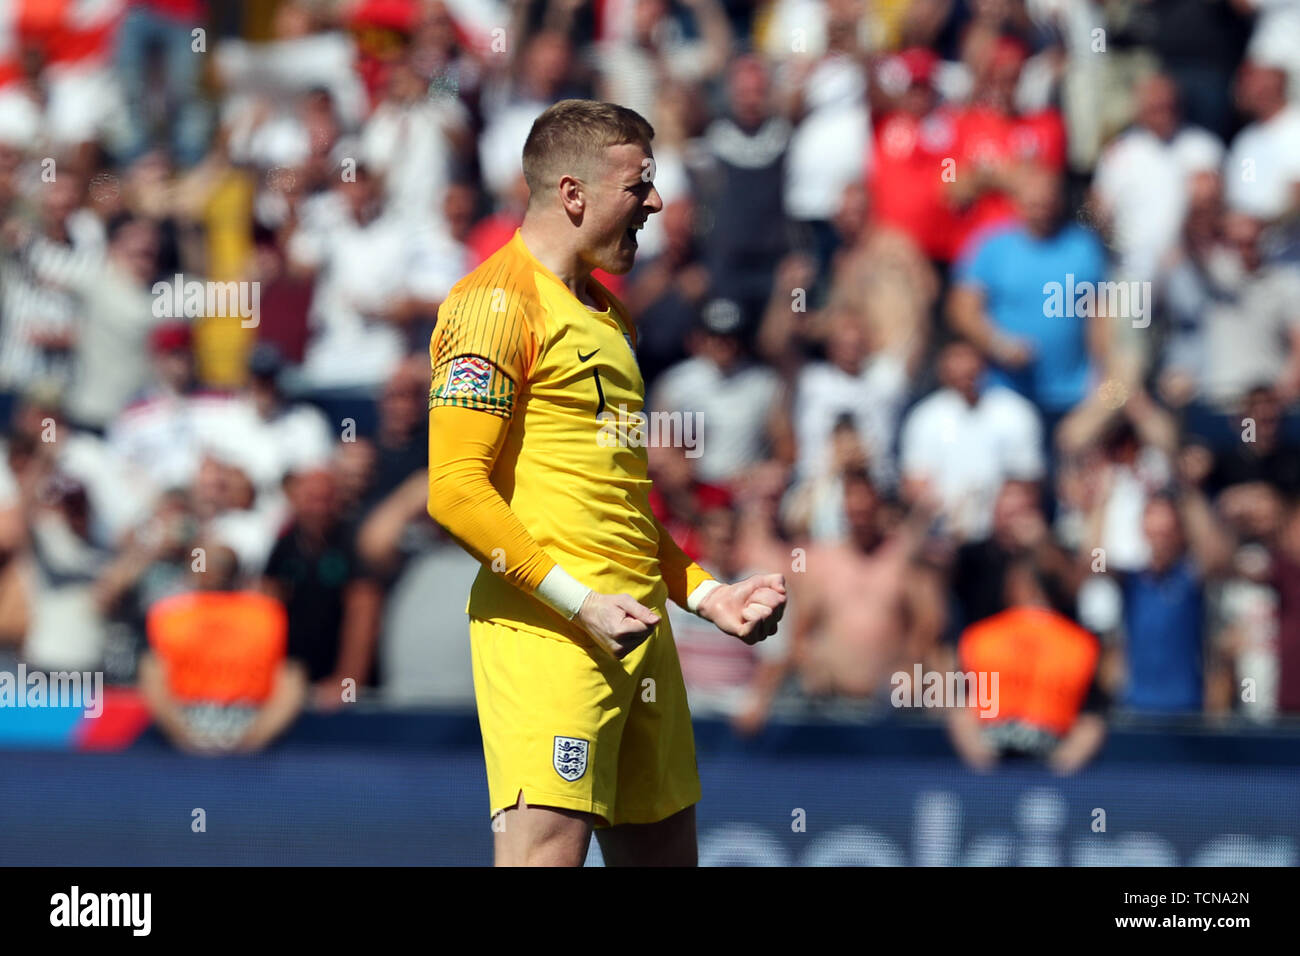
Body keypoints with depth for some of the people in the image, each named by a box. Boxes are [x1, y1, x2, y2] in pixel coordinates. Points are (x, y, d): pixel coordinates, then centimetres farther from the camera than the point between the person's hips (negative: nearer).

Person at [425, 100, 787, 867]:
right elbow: (455, 489, -14)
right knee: (547, 848, -17)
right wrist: (578, 601, -19)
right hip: (544, 631, -9)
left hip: (636, 626, 9)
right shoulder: (497, 301, -7)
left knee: (662, 850, 9)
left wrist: (708, 595, 19)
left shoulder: (607, 311, 22)